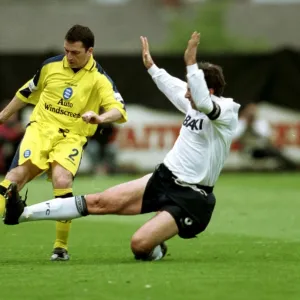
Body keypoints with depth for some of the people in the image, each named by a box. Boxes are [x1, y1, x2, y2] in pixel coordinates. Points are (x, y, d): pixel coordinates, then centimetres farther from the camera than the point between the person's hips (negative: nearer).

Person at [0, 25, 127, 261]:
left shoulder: (99, 79, -6)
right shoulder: (51, 66, 4)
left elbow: (119, 110, -18)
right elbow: (27, 91, 21)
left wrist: (101, 117, -40)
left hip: (71, 137, -3)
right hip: (40, 129, 3)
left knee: (62, 181, -26)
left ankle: (61, 246, -11)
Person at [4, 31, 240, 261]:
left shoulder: (227, 113, -16)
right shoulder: (195, 104, 8)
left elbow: (203, 102, -41)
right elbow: (173, 87, 32)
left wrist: (191, 64, -40)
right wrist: (151, 66, 43)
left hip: (191, 197, -8)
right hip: (164, 178, 8)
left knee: (140, 244, -23)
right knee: (100, 202, -1)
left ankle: (156, 251, 14)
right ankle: (23, 213, 0)